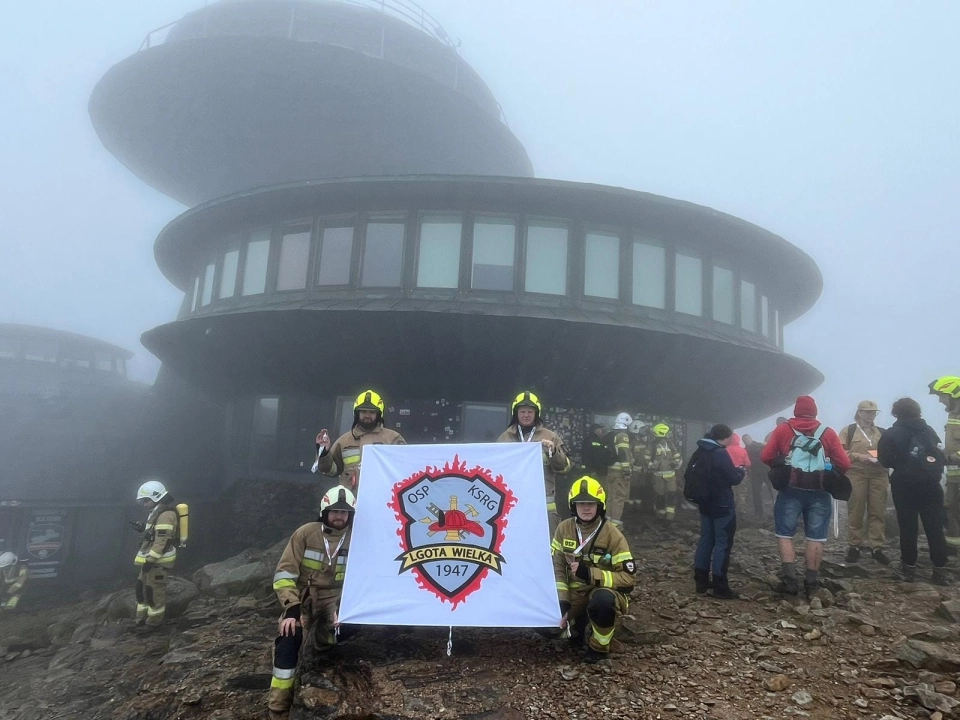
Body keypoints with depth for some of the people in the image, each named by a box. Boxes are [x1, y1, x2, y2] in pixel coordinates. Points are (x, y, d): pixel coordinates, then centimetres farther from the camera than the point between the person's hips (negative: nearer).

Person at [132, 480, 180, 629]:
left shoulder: (166, 514, -21)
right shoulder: (158, 511, 13)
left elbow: (162, 540, -25)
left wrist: (150, 560, -24)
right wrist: (143, 527, 7)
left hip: (159, 560, -11)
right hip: (153, 557, 11)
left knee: (154, 590, -1)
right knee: (142, 586, 17)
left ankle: (155, 621, 12)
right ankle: (143, 618, 27)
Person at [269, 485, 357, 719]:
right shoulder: (305, 533, -5)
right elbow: (285, 572, -6)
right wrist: (291, 608, -15)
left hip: (336, 601, 1)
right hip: (303, 601, -1)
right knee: (288, 638, -18)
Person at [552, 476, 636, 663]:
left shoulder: (612, 535, -16)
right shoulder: (563, 529, -6)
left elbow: (627, 577, -18)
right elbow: (556, 568, -3)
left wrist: (590, 573, -29)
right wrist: (562, 603, -14)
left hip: (603, 592, -4)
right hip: (574, 595, 4)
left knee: (603, 600, -37)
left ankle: (599, 646, -7)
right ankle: (578, 622, 20)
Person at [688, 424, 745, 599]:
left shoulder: (698, 452, 7)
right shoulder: (721, 453, -17)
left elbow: (689, 475, 16)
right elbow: (734, 479, -15)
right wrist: (741, 469, 5)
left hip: (705, 504, 8)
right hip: (723, 505, -8)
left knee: (706, 540, 13)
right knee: (723, 544, -2)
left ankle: (701, 582, 18)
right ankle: (720, 588, 0)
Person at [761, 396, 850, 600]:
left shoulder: (783, 429, 1)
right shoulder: (828, 432, 3)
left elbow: (765, 457, -2)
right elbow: (844, 464, -1)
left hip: (790, 491, -1)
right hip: (819, 492, 1)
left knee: (785, 534, 8)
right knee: (816, 537, 8)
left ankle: (790, 581, 1)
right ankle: (811, 584, 11)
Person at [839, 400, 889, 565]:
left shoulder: (882, 432, 16)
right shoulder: (848, 431, 5)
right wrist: (859, 456, -15)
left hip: (879, 475, 3)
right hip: (856, 474, -3)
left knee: (878, 512, 2)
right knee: (855, 511, 1)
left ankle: (877, 547, 7)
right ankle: (854, 546, 9)